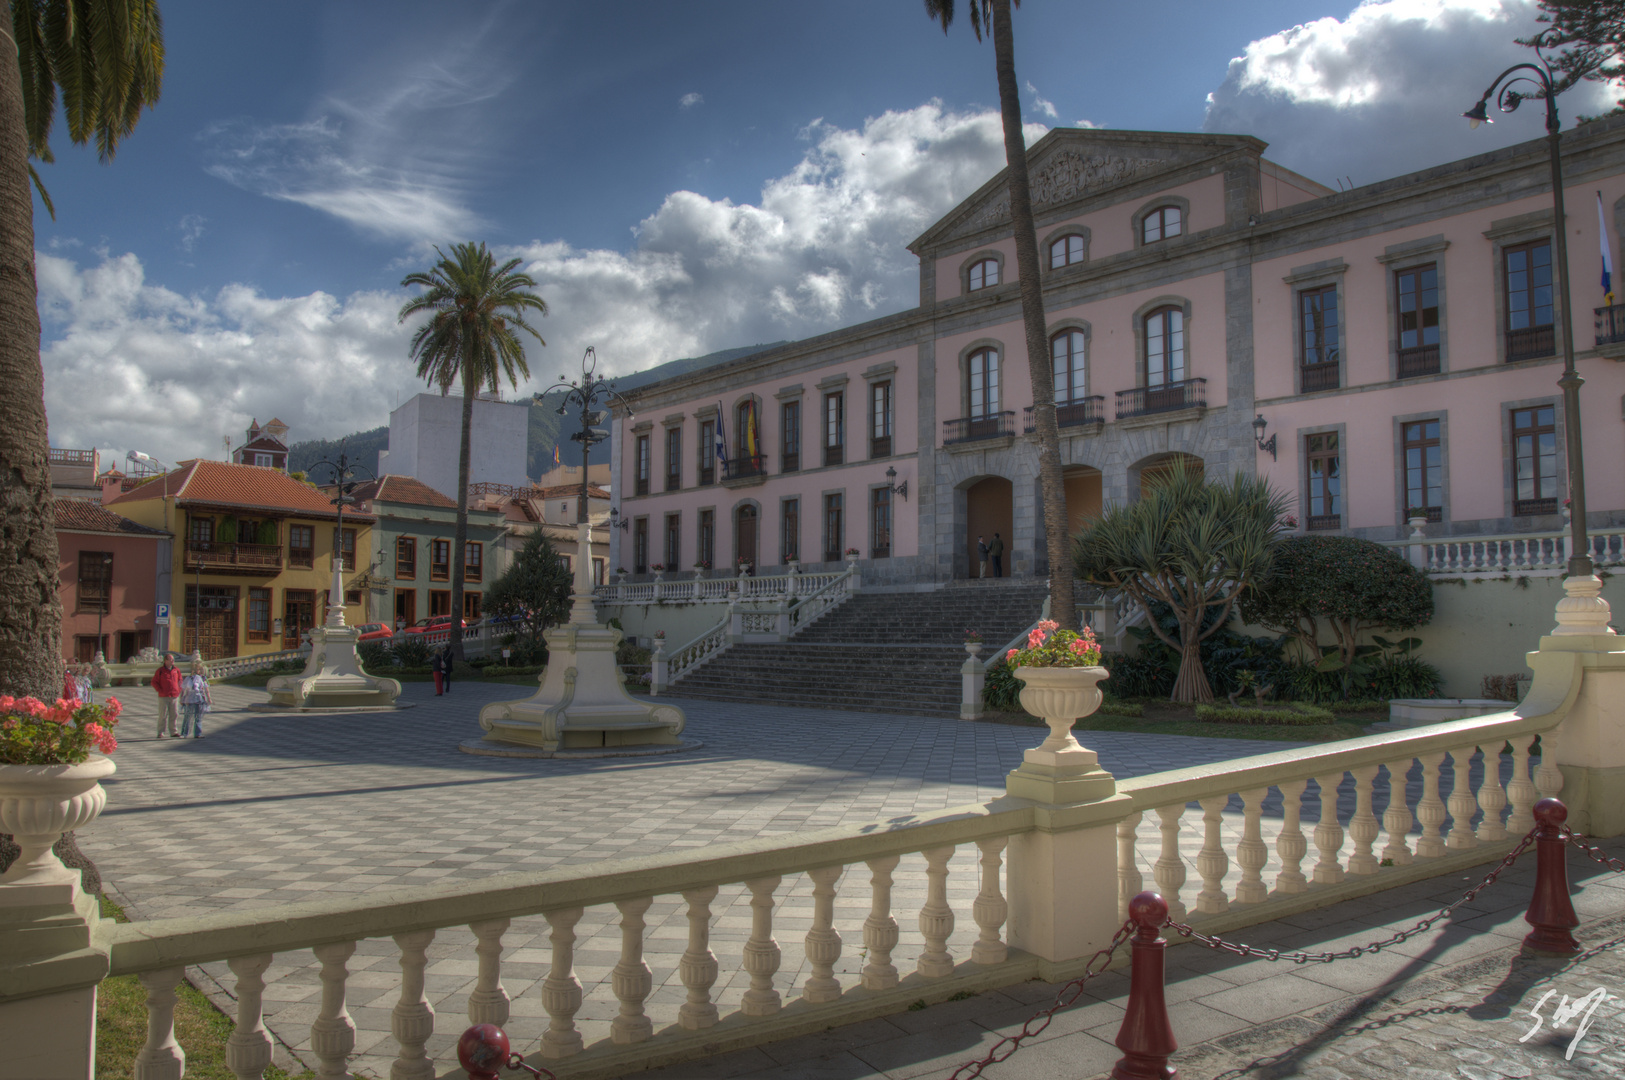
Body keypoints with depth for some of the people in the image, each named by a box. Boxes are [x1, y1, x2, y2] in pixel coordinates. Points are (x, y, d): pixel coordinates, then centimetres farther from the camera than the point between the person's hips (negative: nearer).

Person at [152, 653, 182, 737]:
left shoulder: (176, 670, 10)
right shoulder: (160, 670, -2)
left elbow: (180, 680, 22)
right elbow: (154, 682, 1)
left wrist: (178, 690, 9)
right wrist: (160, 690, -8)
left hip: (174, 696, 4)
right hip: (163, 697, -3)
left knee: (174, 715, 2)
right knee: (163, 715, -1)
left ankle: (173, 732, 9)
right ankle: (160, 732, 7)